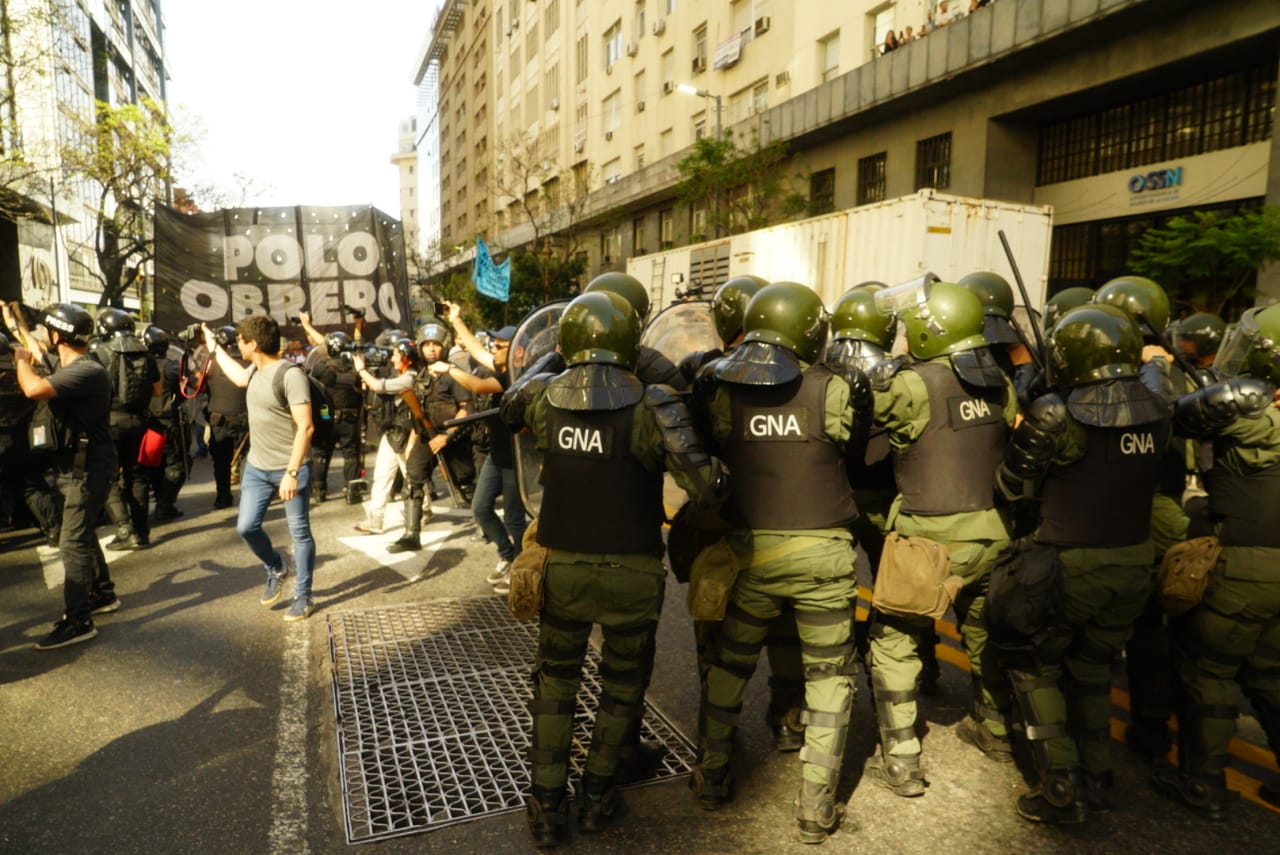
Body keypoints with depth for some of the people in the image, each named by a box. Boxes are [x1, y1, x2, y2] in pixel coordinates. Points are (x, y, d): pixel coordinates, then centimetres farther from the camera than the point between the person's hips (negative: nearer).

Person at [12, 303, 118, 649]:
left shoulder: (88, 371, -23)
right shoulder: (67, 368, 10)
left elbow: (33, 389, -34)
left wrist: (22, 360, -16)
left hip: (89, 468, -11)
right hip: (74, 466, 11)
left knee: (72, 542, -9)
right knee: (82, 534, 20)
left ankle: (78, 621, -5)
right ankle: (103, 594, 33)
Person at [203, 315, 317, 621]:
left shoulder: (290, 375, -19)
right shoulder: (255, 370, 8)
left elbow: (305, 427, -23)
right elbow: (238, 376, 37)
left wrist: (291, 472, -25)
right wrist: (214, 346, 41)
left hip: (291, 469, -8)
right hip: (256, 467, 8)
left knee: (299, 532, 4)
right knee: (246, 527, 6)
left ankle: (303, 597, 15)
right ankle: (276, 568, 32)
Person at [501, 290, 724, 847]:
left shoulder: (545, 395, -7)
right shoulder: (652, 404, -17)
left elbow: (509, 406, 18)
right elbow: (703, 485, -22)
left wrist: (552, 357, 26)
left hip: (563, 566, 2)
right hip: (632, 571, -2)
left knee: (555, 681, 20)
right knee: (622, 685, 19)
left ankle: (546, 807, 27)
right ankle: (597, 797, 34)